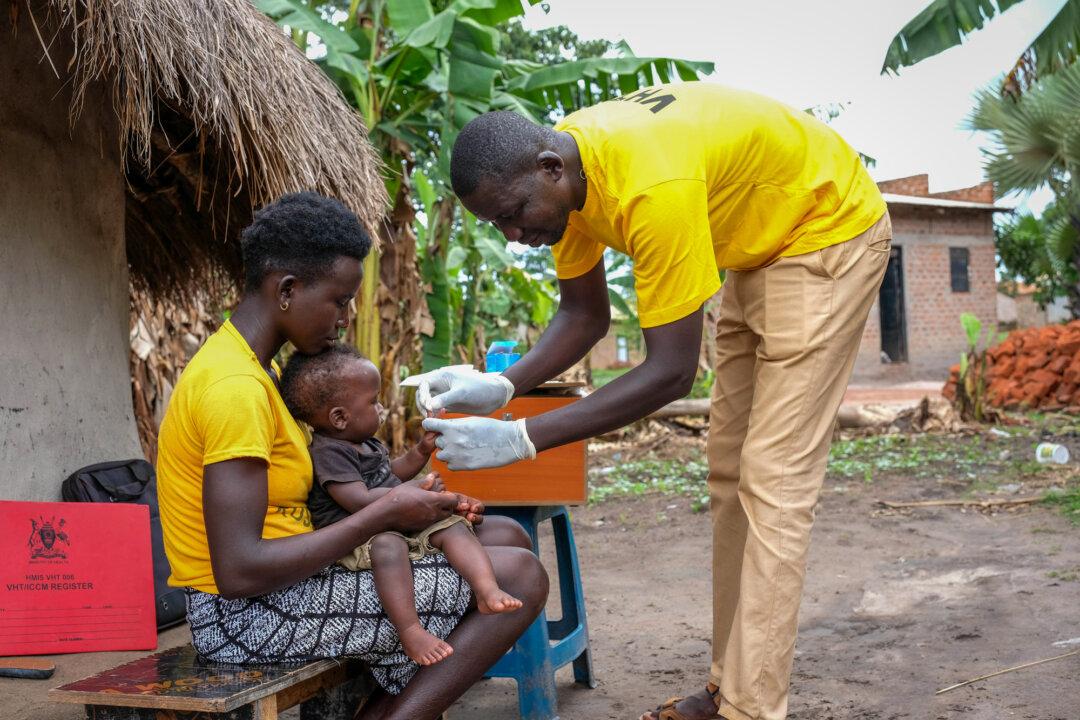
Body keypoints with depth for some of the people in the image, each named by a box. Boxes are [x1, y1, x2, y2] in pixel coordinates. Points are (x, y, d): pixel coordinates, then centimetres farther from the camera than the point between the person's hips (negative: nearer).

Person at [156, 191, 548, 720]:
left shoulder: (254, 370, 13)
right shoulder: (235, 386, -19)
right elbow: (239, 571, -25)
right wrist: (384, 514, -18)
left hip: (279, 585, 10)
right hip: (247, 614, -10)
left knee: (506, 539, 8)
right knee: (518, 579, -14)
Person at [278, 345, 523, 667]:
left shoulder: (367, 443, 18)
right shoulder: (327, 451, -14)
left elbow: (391, 473, 36)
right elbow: (361, 501, -24)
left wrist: (422, 450, 20)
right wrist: (416, 491, -21)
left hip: (401, 523, 10)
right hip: (355, 540, -10)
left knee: (454, 526, -6)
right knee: (388, 545, -41)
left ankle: (488, 590, -23)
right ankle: (410, 630, -46)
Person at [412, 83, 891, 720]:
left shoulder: (652, 187, -38)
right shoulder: (564, 172, -12)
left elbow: (672, 372, -35)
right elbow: (585, 314, -2)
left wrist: (522, 439, -36)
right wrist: (501, 387, -18)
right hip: (755, 249, 9)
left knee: (775, 481, -14)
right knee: (730, 472, 8)